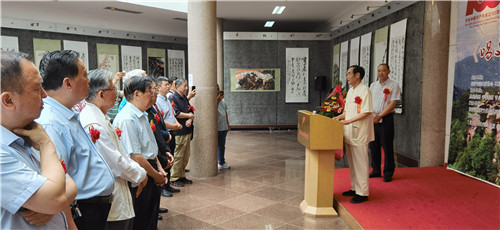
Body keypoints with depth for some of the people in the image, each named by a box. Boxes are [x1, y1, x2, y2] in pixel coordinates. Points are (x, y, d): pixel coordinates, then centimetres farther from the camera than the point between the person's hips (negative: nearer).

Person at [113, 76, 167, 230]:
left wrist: (160, 169, 9)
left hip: (152, 177, 9)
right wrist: (156, 175, -12)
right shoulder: (127, 119, -21)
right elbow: (135, 156, -23)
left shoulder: (143, 115, 10)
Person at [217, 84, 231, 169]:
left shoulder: (223, 100, 13)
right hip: (216, 128, -7)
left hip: (224, 127, 7)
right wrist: (218, 100, -25)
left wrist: (228, 124, 21)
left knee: (222, 145, 14)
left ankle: (222, 162, 25)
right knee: (216, 145, -1)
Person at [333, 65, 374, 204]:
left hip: (360, 133, -9)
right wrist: (339, 117, 4)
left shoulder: (365, 90, -12)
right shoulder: (350, 91, 15)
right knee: (352, 163, 16)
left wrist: (349, 121, -22)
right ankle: (355, 188, 28)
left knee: (361, 164, -2)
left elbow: (366, 112, -19)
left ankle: (362, 193, 7)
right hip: (349, 133, 9)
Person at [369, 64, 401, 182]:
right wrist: (373, 115, -7)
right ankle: (376, 170, 20)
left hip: (386, 119, -5)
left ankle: (388, 173, 8)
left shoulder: (394, 85, -2)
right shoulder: (373, 85, 14)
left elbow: (392, 104, -10)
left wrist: (379, 116, -14)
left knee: (387, 146, -2)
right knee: (373, 145, 9)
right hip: (372, 118, 5)